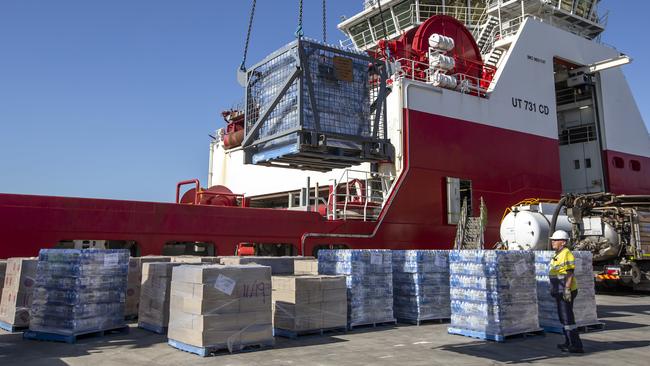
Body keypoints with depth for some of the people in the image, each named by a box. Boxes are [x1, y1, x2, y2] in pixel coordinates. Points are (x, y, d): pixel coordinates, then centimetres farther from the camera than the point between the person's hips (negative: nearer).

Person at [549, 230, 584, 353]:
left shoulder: (567, 254, -16)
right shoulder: (558, 255, 15)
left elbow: (570, 273, -20)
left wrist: (567, 289, -24)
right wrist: (554, 289, 22)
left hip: (566, 291, -10)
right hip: (560, 292, 10)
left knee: (567, 318, -8)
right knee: (563, 317, 16)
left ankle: (576, 345, -3)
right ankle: (569, 343, 26)